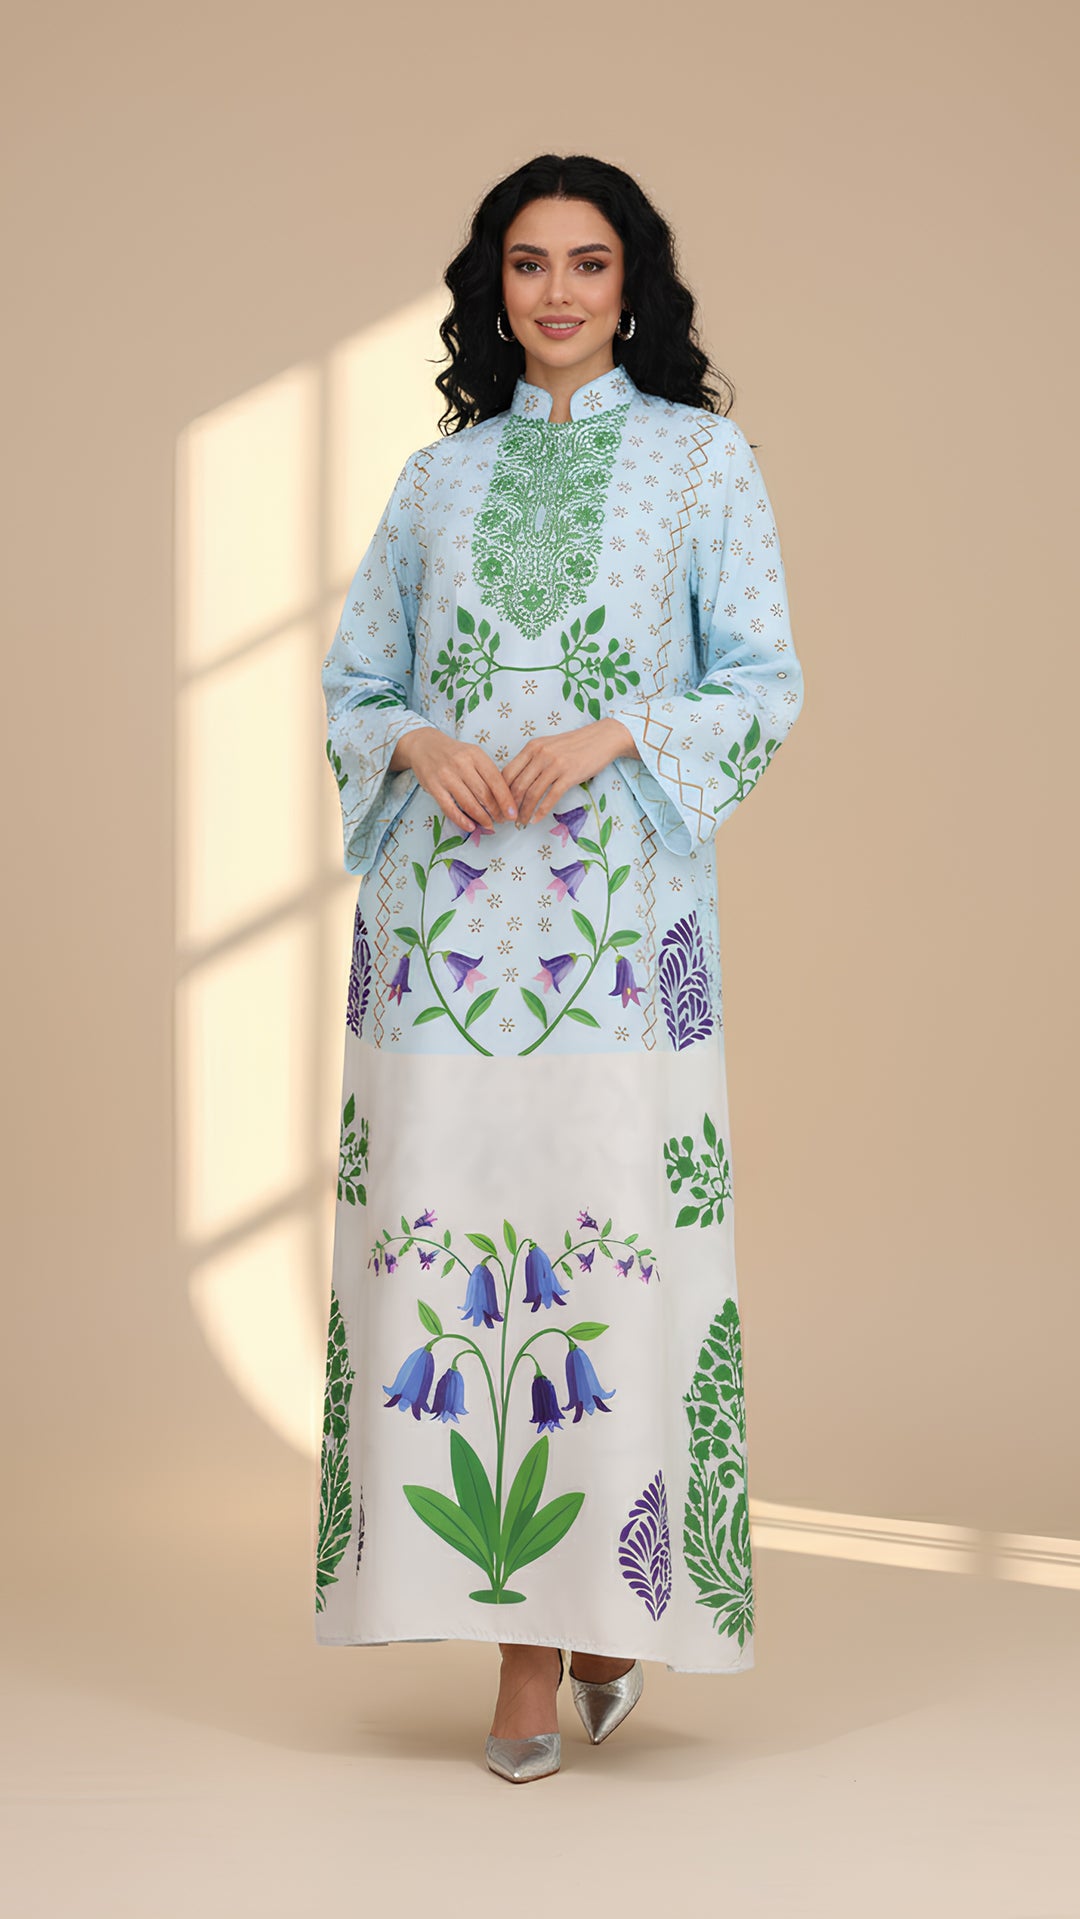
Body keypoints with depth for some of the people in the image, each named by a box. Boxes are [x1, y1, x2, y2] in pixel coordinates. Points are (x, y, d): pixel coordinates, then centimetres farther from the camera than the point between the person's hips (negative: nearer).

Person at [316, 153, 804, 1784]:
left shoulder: (703, 457, 9)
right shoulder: (439, 476, 16)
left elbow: (765, 685, 3)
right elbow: (351, 682, 16)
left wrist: (614, 736, -12)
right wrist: (423, 745, -6)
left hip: (620, 910, -2)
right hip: (445, 917, 3)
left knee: (610, 1242, -7)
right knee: (448, 1241, -3)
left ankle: (614, 1600, 13)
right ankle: (524, 1644, 5)